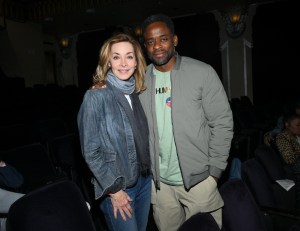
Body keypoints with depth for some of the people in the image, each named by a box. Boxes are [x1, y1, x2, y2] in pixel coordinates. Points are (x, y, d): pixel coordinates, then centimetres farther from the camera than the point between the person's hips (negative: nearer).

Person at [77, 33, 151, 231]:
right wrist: (114, 189, -13)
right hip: (116, 186, -5)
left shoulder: (138, 93, 1)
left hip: (144, 180, 6)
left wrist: (149, 173, 8)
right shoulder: (95, 96, -15)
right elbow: (91, 151, -14)